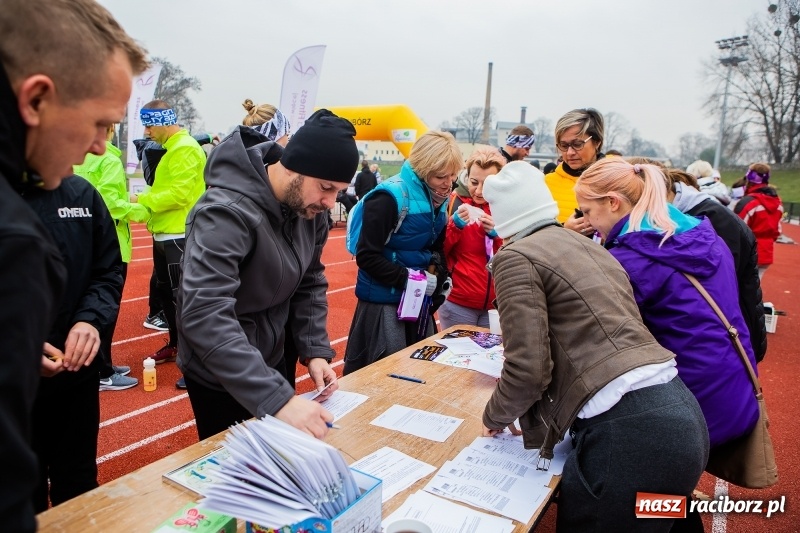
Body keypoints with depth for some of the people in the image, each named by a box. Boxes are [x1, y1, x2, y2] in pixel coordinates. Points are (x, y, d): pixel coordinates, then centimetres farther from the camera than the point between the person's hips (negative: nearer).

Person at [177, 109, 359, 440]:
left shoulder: (308, 206, -7)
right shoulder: (227, 212, -30)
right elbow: (204, 316, -39)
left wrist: (316, 350, -12)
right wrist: (276, 398, -44)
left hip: (271, 362, 7)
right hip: (220, 377, -6)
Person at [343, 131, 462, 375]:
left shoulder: (439, 199, 5)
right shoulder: (390, 197, -17)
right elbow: (367, 256, -19)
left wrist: (437, 278, -1)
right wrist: (406, 279, -20)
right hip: (384, 301, -7)